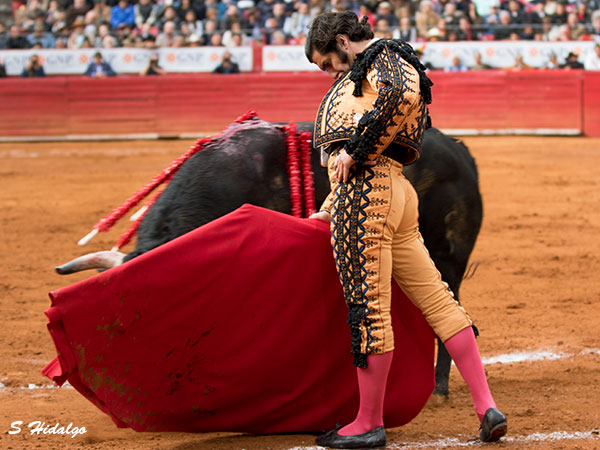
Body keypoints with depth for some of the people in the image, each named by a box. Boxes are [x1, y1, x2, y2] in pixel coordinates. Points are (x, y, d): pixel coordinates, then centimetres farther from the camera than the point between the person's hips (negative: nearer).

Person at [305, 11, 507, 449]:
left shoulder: (383, 56, 1)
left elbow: (401, 94, -24)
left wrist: (354, 151, -20)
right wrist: (329, 211, 35)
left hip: (366, 185, -10)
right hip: (397, 195, 10)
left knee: (368, 309, -4)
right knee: (436, 299, 5)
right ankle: (486, 406, 4)